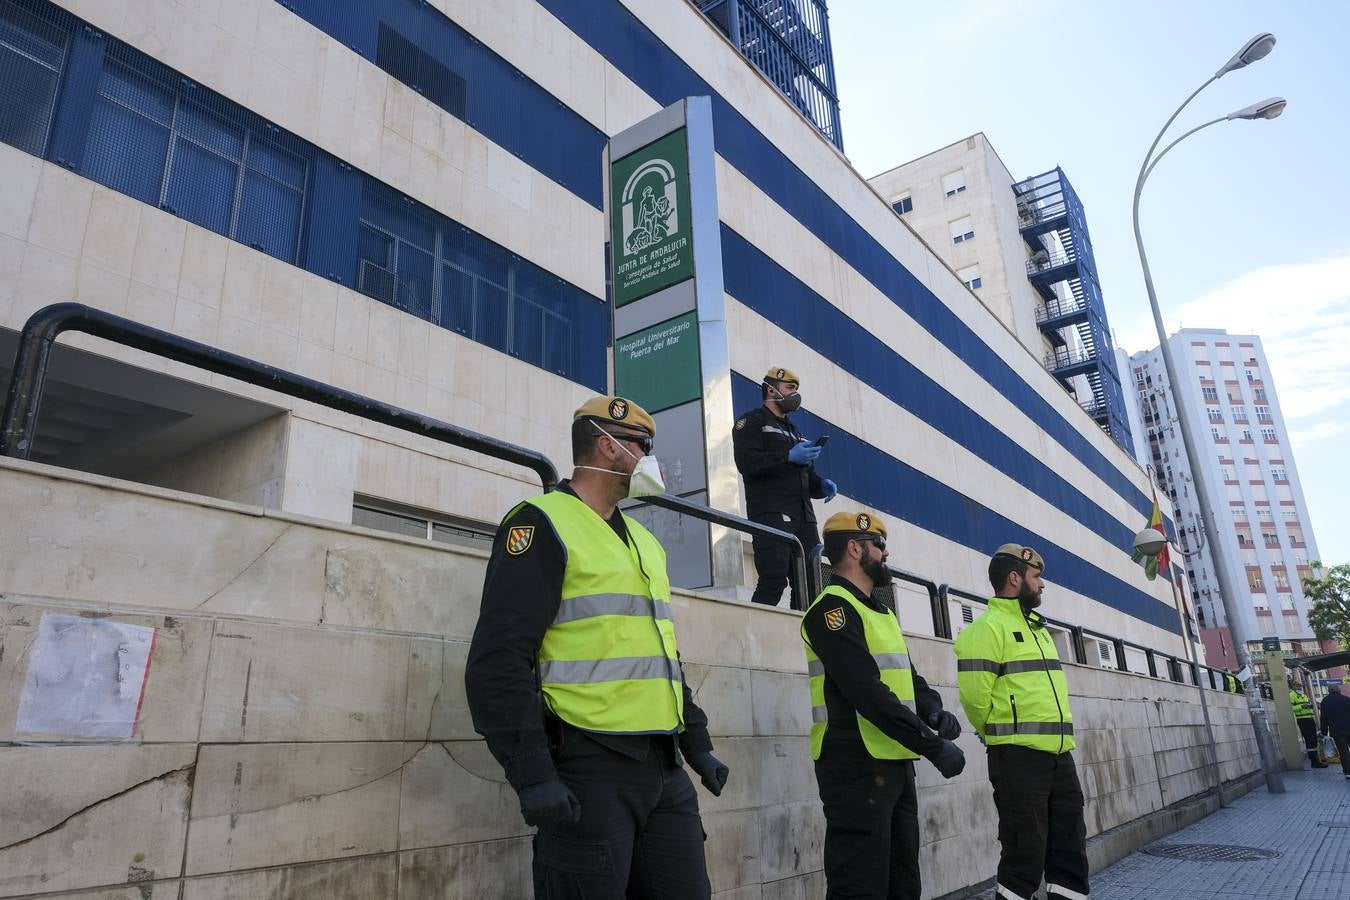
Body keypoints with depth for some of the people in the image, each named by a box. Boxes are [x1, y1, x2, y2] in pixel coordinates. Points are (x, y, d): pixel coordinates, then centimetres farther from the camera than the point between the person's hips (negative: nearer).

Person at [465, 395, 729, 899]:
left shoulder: (645, 542, 18)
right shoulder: (543, 524, -8)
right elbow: (498, 662, -16)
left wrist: (697, 744, 20)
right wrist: (532, 775, -20)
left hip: (664, 769, 8)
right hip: (588, 771, -8)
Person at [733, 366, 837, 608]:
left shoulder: (795, 431, 32)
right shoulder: (752, 421, 7)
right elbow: (746, 463, -11)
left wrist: (822, 485, 9)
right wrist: (788, 457, -17)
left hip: (804, 516, 8)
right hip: (771, 514, -8)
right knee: (774, 580, -19)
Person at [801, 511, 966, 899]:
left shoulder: (882, 613, 18)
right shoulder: (832, 608, -13)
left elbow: (907, 676, 17)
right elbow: (867, 691, -22)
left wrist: (934, 710, -5)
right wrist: (932, 744, -20)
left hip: (896, 762, 10)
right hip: (857, 765, -10)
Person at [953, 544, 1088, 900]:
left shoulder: (1038, 627, 19)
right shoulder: (988, 627, -10)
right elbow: (974, 694, -17)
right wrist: (1003, 734, -1)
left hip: (1060, 754, 9)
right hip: (1019, 756, -9)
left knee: (1070, 849, 13)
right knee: (1025, 854, -3)